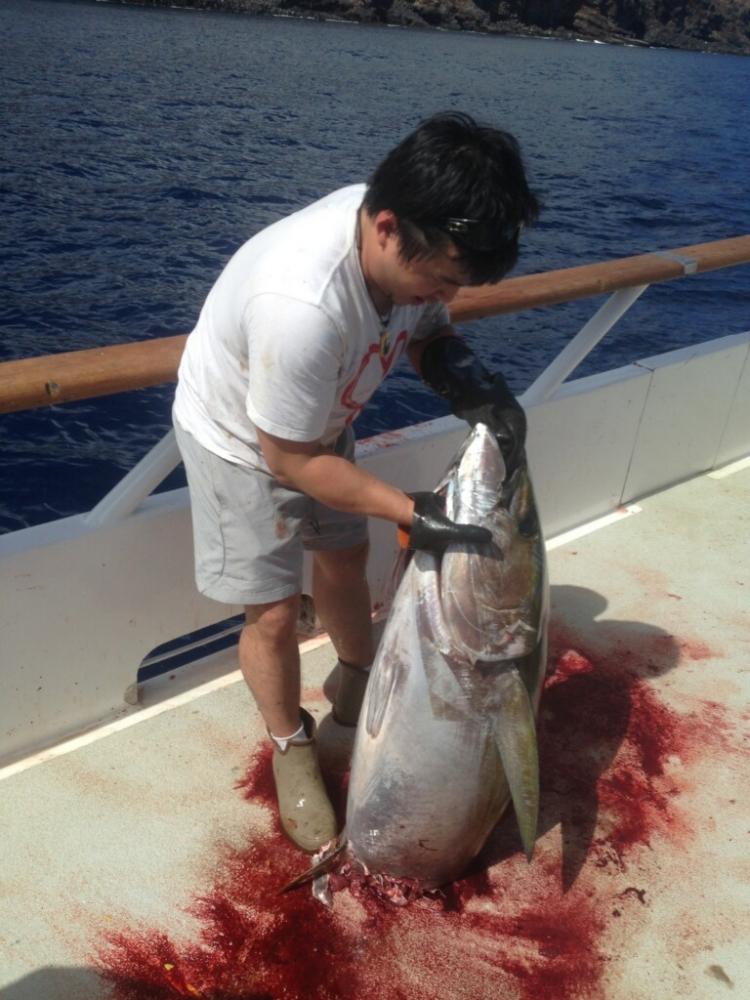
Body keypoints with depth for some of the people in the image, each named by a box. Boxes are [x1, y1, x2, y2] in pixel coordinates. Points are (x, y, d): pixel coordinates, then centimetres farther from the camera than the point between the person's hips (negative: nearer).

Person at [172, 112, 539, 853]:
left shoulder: (415, 240, -24)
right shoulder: (302, 305, -44)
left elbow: (425, 328, -4)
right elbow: (291, 459, -31)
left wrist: (467, 378, -25)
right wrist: (409, 511, -30)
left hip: (324, 418, 7)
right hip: (243, 440, -7)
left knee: (345, 556, 21)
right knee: (274, 611, -1)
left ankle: (356, 691, 48)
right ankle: (292, 750, 28)